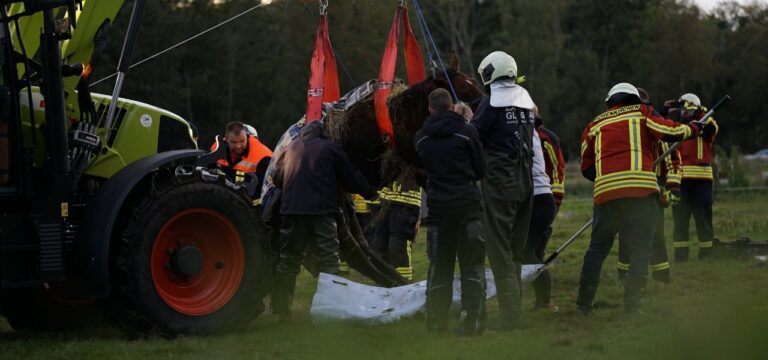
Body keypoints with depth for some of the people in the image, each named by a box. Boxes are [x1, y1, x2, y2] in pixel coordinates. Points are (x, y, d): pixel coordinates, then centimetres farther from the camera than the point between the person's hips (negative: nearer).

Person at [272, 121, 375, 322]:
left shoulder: (290, 149, 14)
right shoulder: (329, 149, 3)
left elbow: (277, 179, 19)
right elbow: (352, 177, 5)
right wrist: (368, 192, 21)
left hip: (292, 210, 4)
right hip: (321, 210, -4)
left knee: (288, 260, 11)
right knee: (328, 260, -1)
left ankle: (281, 308, 13)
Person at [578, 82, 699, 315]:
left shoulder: (595, 124, 21)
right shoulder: (641, 112, 13)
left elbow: (587, 168, 22)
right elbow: (669, 132, 6)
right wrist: (692, 128, 24)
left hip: (605, 191, 3)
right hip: (641, 189, -3)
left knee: (597, 248, 14)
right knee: (640, 250, 2)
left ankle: (584, 304, 15)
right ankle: (631, 306, -4)